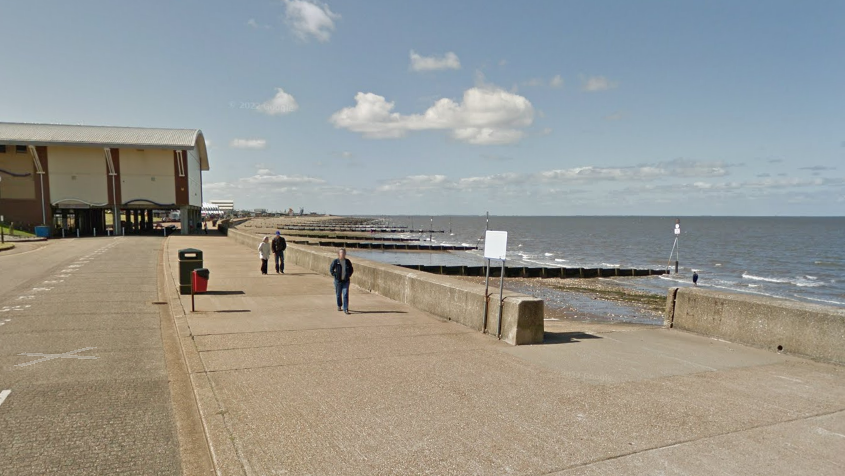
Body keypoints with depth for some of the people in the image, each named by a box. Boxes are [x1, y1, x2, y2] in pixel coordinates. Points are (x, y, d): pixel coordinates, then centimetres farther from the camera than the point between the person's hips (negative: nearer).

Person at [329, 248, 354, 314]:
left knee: (345, 295, -7)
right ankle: (339, 306, 35)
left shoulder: (347, 261, 2)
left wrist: (349, 275, 6)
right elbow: (331, 269, 3)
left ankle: (345, 309, -6)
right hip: (338, 281, -1)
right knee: (338, 294, 12)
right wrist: (334, 275, -3)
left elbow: (351, 269, 16)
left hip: (346, 281, 1)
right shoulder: (335, 261, -7)